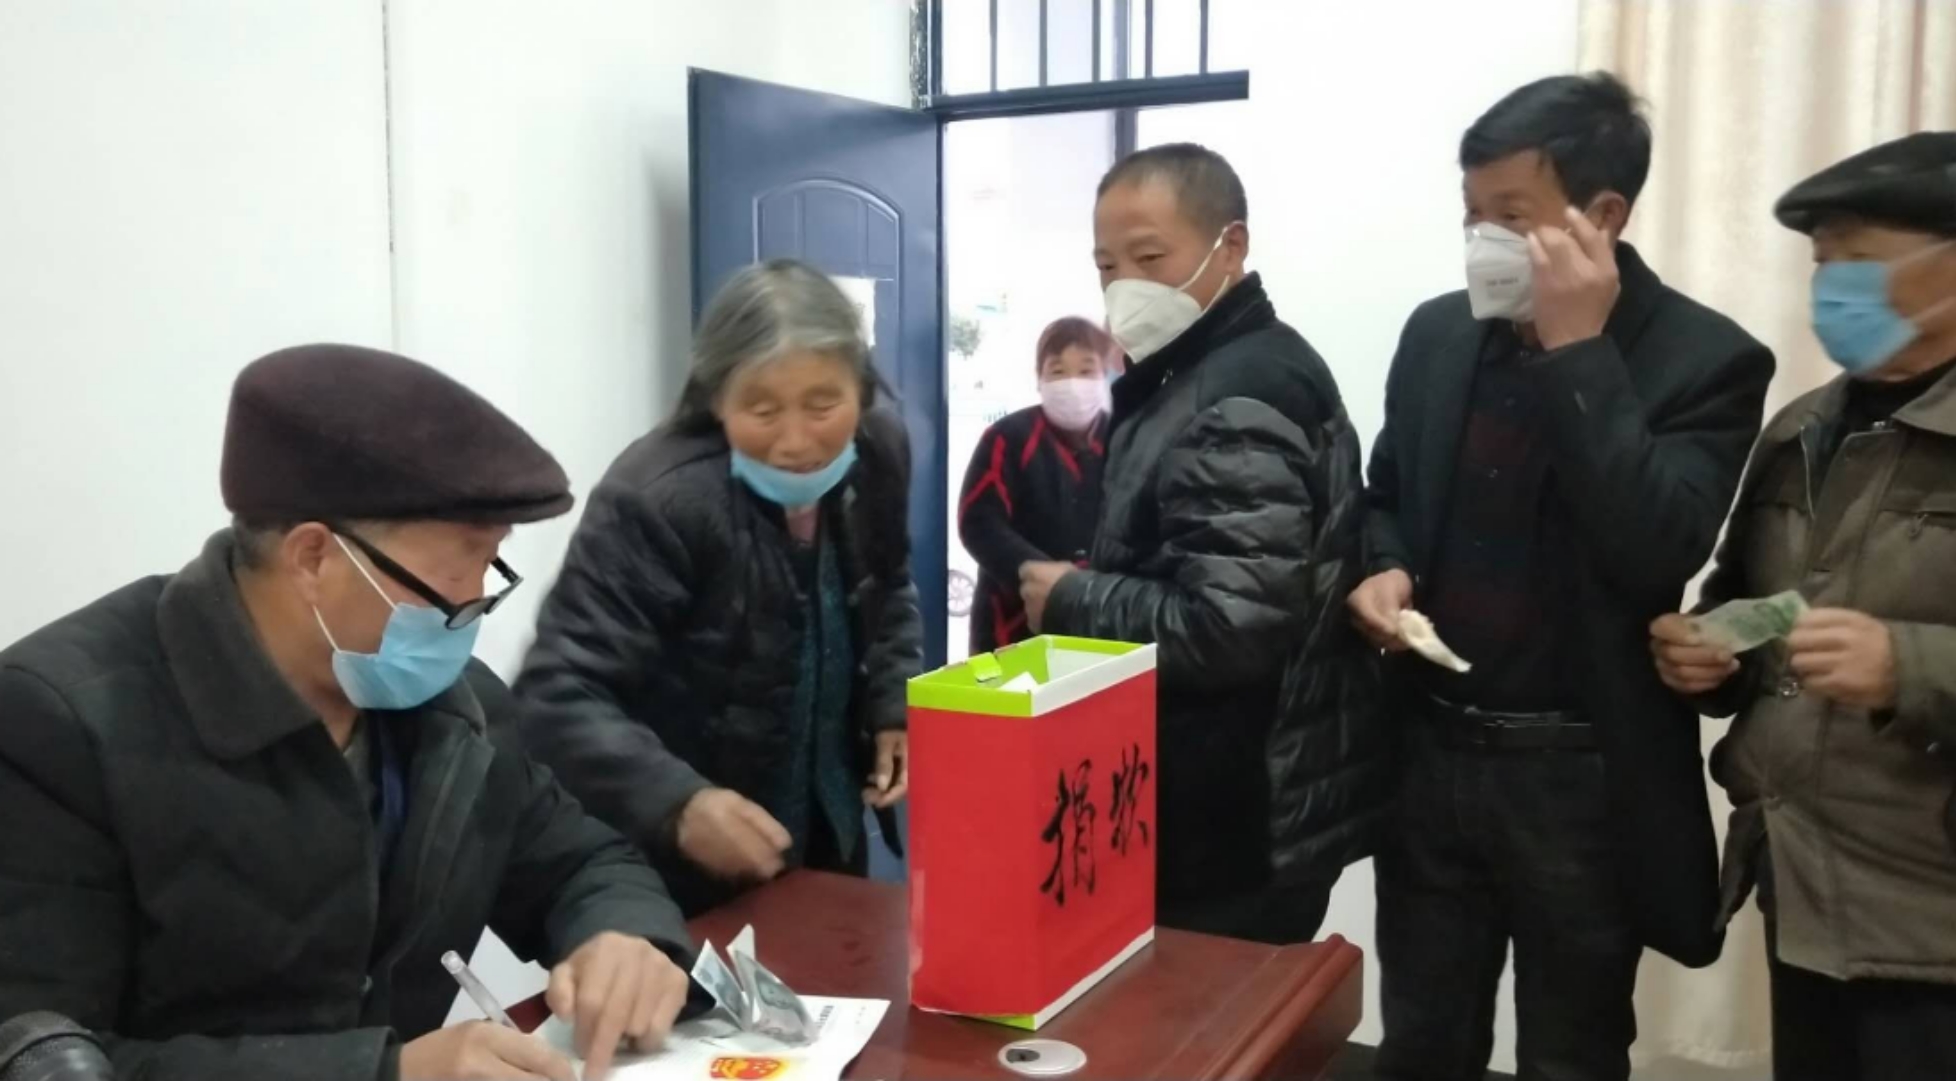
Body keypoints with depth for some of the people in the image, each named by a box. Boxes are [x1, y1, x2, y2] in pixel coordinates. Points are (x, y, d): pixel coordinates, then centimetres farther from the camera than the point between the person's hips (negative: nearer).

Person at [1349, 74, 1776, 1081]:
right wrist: (1382, 569, -6)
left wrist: (1577, 351, -24)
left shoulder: (1705, 360, -10)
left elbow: (1659, 552, -24)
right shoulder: (1437, 332, 4)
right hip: (1430, 756, 4)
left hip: (1583, 778, -4)